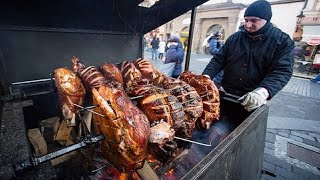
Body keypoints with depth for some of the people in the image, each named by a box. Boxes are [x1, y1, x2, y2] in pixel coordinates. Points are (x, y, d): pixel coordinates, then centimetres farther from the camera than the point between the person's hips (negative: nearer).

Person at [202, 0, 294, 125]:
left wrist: (263, 91, -36)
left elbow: (281, 71, -16)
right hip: (226, 96, 3)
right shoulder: (235, 37, 3)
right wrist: (206, 75, -16)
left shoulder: (282, 41, -5)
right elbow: (218, 59, 3)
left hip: (254, 102, -2)